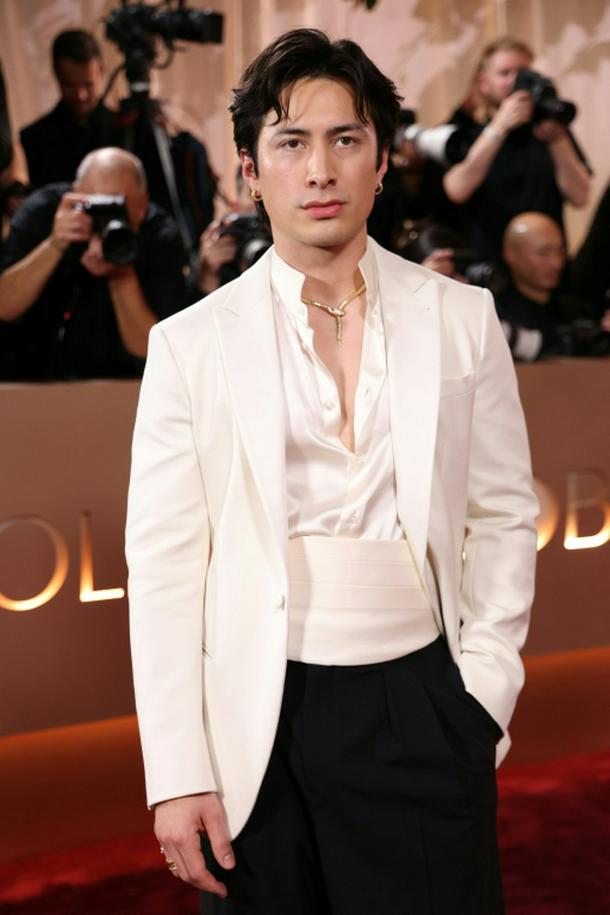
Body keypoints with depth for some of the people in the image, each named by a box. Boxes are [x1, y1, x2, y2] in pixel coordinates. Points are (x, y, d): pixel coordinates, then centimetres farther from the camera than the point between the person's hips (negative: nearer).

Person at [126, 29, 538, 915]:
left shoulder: (462, 319, 4)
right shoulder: (189, 344, 0)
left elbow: (503, 514, 8)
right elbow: (163, 564, -3)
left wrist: (484, 688, -1)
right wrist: (178, 776, -7)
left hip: (422, 708, 1)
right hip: (259, 724, 0)